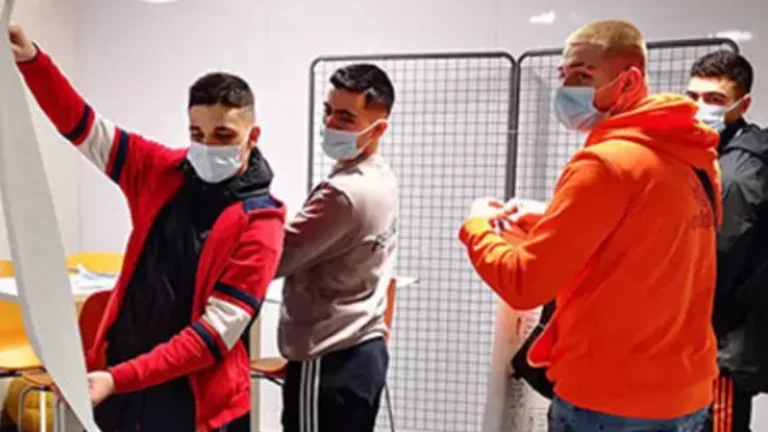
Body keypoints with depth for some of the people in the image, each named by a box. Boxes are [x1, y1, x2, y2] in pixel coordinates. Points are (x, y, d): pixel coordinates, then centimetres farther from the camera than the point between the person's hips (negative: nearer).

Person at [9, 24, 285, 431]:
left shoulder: (260, 225, -15)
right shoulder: (162, 172, 0)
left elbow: (216, 333, -19)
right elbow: (81, 126, 5)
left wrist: (118, 378, -25)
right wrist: (31, 60, -10)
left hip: (193, 399, -4)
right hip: (117, 376, 5)